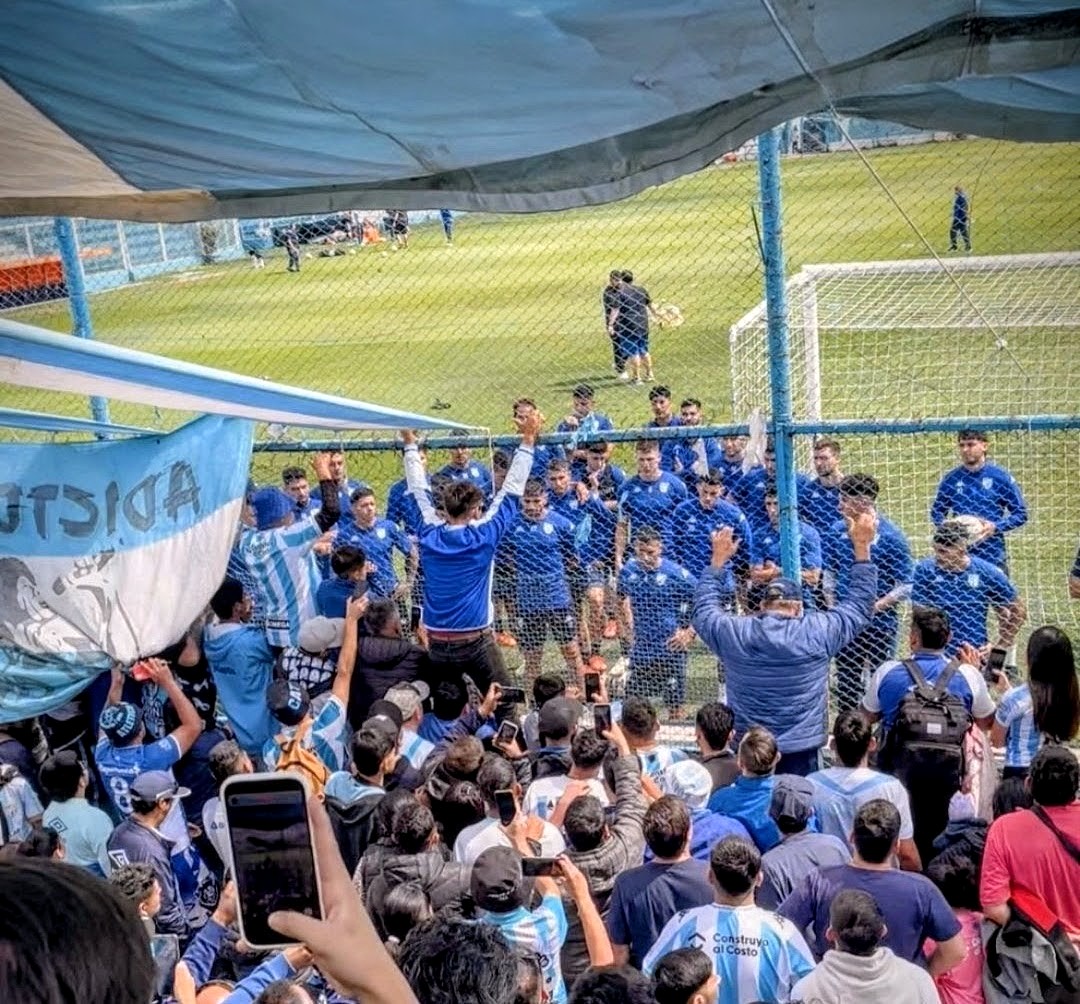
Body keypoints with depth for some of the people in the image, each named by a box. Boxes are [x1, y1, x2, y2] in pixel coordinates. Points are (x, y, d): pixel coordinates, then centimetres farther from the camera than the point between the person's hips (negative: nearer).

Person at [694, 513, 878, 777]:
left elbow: (704, 609, 17)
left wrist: (718, 560, 22)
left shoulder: (732, 633, -5)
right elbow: (860, 605, 5)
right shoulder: (817, 631, -9)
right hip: (801, 749, -1)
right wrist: (861, 547, 9)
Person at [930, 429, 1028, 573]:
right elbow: (937, 513, 15)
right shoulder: (951, 479, 5)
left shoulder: (1001, 477, -1)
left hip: (993, 560, -2)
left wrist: (995, 527, -13)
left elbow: (1021, 515, 2)